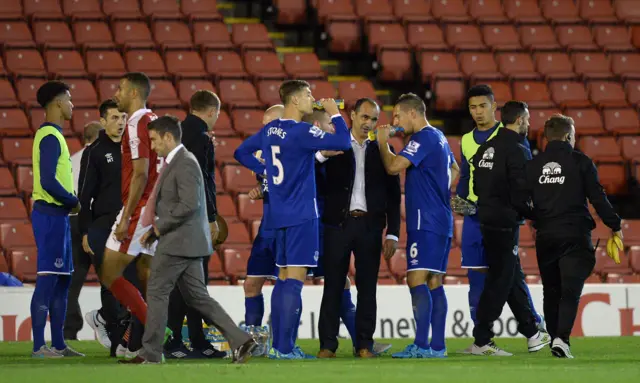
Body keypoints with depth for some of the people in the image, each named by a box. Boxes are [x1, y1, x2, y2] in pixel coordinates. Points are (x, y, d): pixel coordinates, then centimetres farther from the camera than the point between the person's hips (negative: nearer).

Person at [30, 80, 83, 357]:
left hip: (58, 215, 10)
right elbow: (48, 182, -22)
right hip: (51, 214, -10)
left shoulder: (52, 135, 16)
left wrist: (71, 202, 7)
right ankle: (39, 346, -9)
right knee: (48, 279, -9)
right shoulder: (50, 137, -15)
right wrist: (73, 202, -10)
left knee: (63, 279, 12)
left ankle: (58, 344, 16)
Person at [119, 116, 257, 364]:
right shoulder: (177, 162, 17)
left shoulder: (185, 164, -15)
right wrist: (154, 231, 14)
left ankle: (150, 353, 3)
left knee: (157, 293, -2)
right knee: (197, 297, 9)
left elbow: (189, 204, -24)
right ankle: (240, 340, 4)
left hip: (179, 241, -10)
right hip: (186, 242, 10)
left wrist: (161, 226, -14)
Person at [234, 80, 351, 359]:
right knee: (295, 279, -8)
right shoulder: (301, 132, -15)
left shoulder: (270, 130, 9)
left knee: (284, 278, 13)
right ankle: (285, 348, -12)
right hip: (302, 215, -8)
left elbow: (242, 153, 21)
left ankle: (277, 345, 14)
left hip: (279, 216, 8)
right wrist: (335, 114, -5)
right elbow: (343, 143, -20)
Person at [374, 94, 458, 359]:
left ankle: (421, 345, -19)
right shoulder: (439, 138, 19)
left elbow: (393, 166, -20)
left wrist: (383, 142, -4)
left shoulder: (423, 138, -12)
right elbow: (454, 170, 33)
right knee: (434, 282, 8)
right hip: (441, 220, 10)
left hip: (425, 221, -10)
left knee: (417, 279, -13)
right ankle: (437, 346, 7)